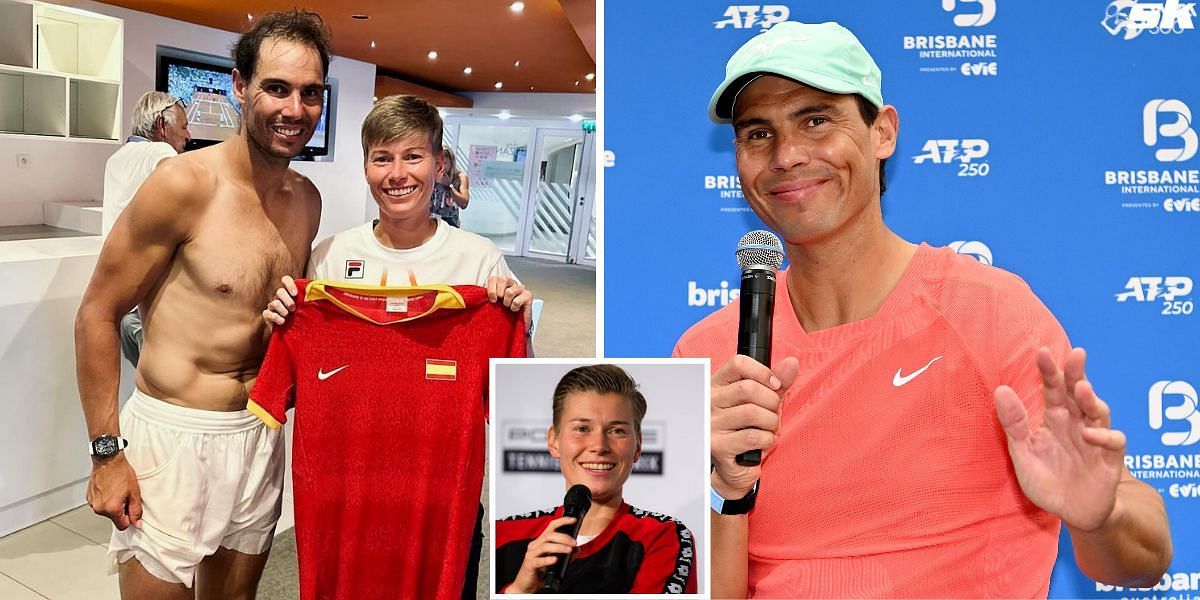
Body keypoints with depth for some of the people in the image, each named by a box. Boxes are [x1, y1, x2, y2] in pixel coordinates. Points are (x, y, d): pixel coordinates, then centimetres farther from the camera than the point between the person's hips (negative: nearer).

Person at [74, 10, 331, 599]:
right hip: (172, 436, -5)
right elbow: (96, 315, -9)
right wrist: (106, 452, -11)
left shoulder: (307, 199, 4)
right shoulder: (185, 182, -15)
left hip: (260, 435, 6)